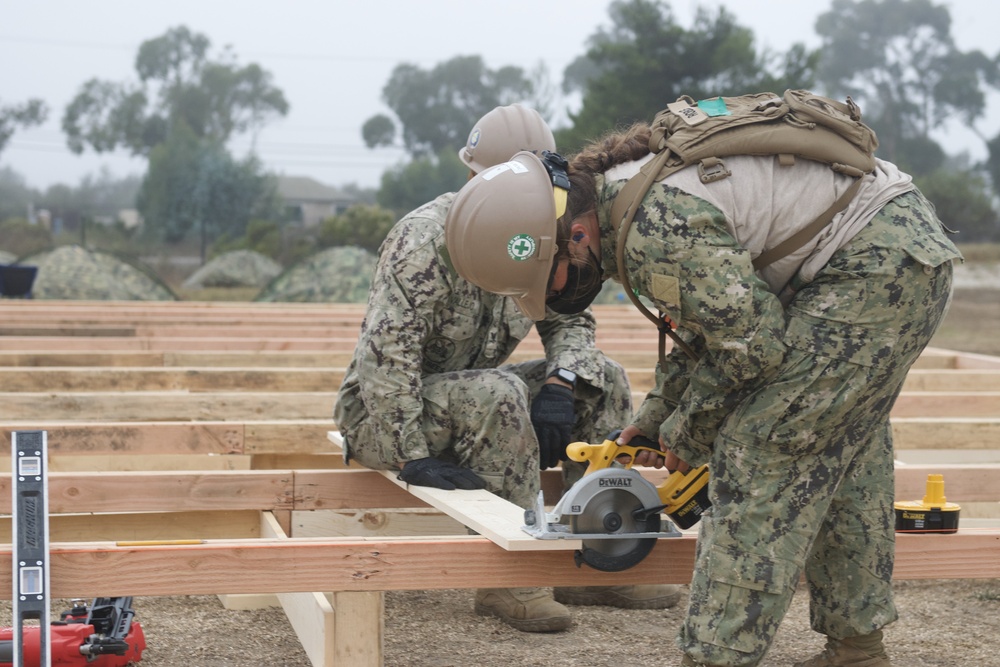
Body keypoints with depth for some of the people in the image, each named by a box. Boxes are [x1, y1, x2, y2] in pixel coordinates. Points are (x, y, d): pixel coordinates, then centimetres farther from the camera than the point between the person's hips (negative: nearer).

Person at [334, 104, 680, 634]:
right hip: (380, 414, -8)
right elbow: (385, 354, -31)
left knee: (602, 381, -5)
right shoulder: (427, 239, -24)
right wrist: (413, 459, -34)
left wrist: (558, 388, -16)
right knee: (498, 393, -36)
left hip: (470, 401, 8)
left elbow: (570, 320, 6)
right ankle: (507, 579, -28)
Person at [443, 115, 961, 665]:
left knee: (763, 449, -11)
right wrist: (659, 411, 17)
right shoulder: (624, 185, 7)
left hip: (878, 263, -11)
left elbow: (753, 340, -20)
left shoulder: (656, 226, -27)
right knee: (840, 448, 19)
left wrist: (689, 433, -5)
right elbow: (710, 311, 19)